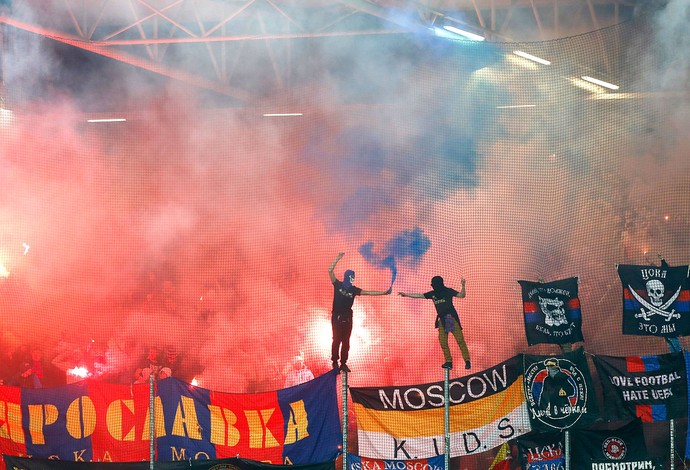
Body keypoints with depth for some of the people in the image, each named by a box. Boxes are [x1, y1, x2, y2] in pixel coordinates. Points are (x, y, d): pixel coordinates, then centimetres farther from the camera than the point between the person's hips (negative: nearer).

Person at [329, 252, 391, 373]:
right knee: (337, 339, -5)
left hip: (347, 318, 3)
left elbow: (369, 292, 4)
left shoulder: (353, 289, 5)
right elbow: (330, 271, -10)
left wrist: (384, 292, -2)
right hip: (337, 317, -3)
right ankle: (335, 362, 3)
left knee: (346, 341, 3)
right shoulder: (338, 285, -3)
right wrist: (338, 258, -16)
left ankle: (343, 363, 9)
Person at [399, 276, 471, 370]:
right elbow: (419, 295, 14)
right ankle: (449, 362, 2)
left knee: (460, 339, -9)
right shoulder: (433, 294, 9)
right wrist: (406, 295, 15)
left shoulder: (448, 291, -3)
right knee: (443, 341, -4)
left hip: (452, 318, -5)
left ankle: (467, 361, -8)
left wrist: (463, 286, -25)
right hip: (442, 320, 5)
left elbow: (461, 295, -9)